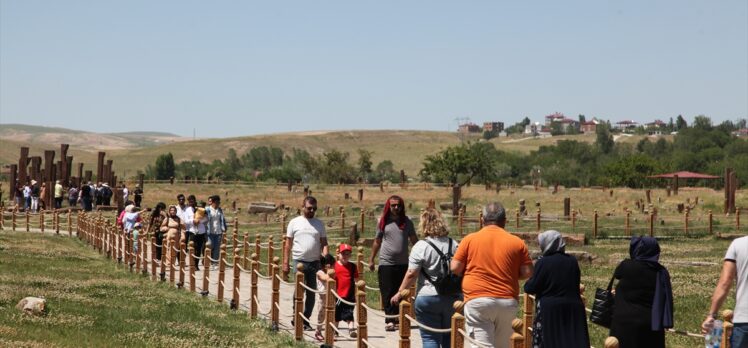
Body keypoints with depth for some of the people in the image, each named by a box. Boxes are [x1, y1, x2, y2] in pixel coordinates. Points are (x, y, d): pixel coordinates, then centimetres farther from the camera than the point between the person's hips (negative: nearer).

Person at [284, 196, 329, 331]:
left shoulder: (319, 224, 11)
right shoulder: (294, 222, 4)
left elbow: (324, 243, 9)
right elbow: (288, 244, 5)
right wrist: (285, 262, 0)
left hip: (315, 262, 3)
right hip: (299, 260, -3)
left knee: (312, 292, 5)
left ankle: (305, 319, 15)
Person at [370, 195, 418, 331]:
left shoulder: (407, 222, 5)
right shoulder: (383, 222, 4)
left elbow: (414, 241, 9)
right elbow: (377, 241, 11)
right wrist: (371, 260, 12)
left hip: (403, 263, 1)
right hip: (386, 263, -1)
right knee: (387, 293, -3)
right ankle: (389, 320, -2)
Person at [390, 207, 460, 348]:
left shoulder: (421, 246, -10)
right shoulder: (454, 244, 6)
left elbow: (411, 274, -12)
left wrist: (399, 293, -3)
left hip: (428, 298, -5)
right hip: (453, 298, 5)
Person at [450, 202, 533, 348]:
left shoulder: (469, 239, 0)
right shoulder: (517, 242, 3)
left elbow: (455, 268, -1)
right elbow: (527, 272, 2)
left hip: (478, 301, -2)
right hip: (507, 302, 3)